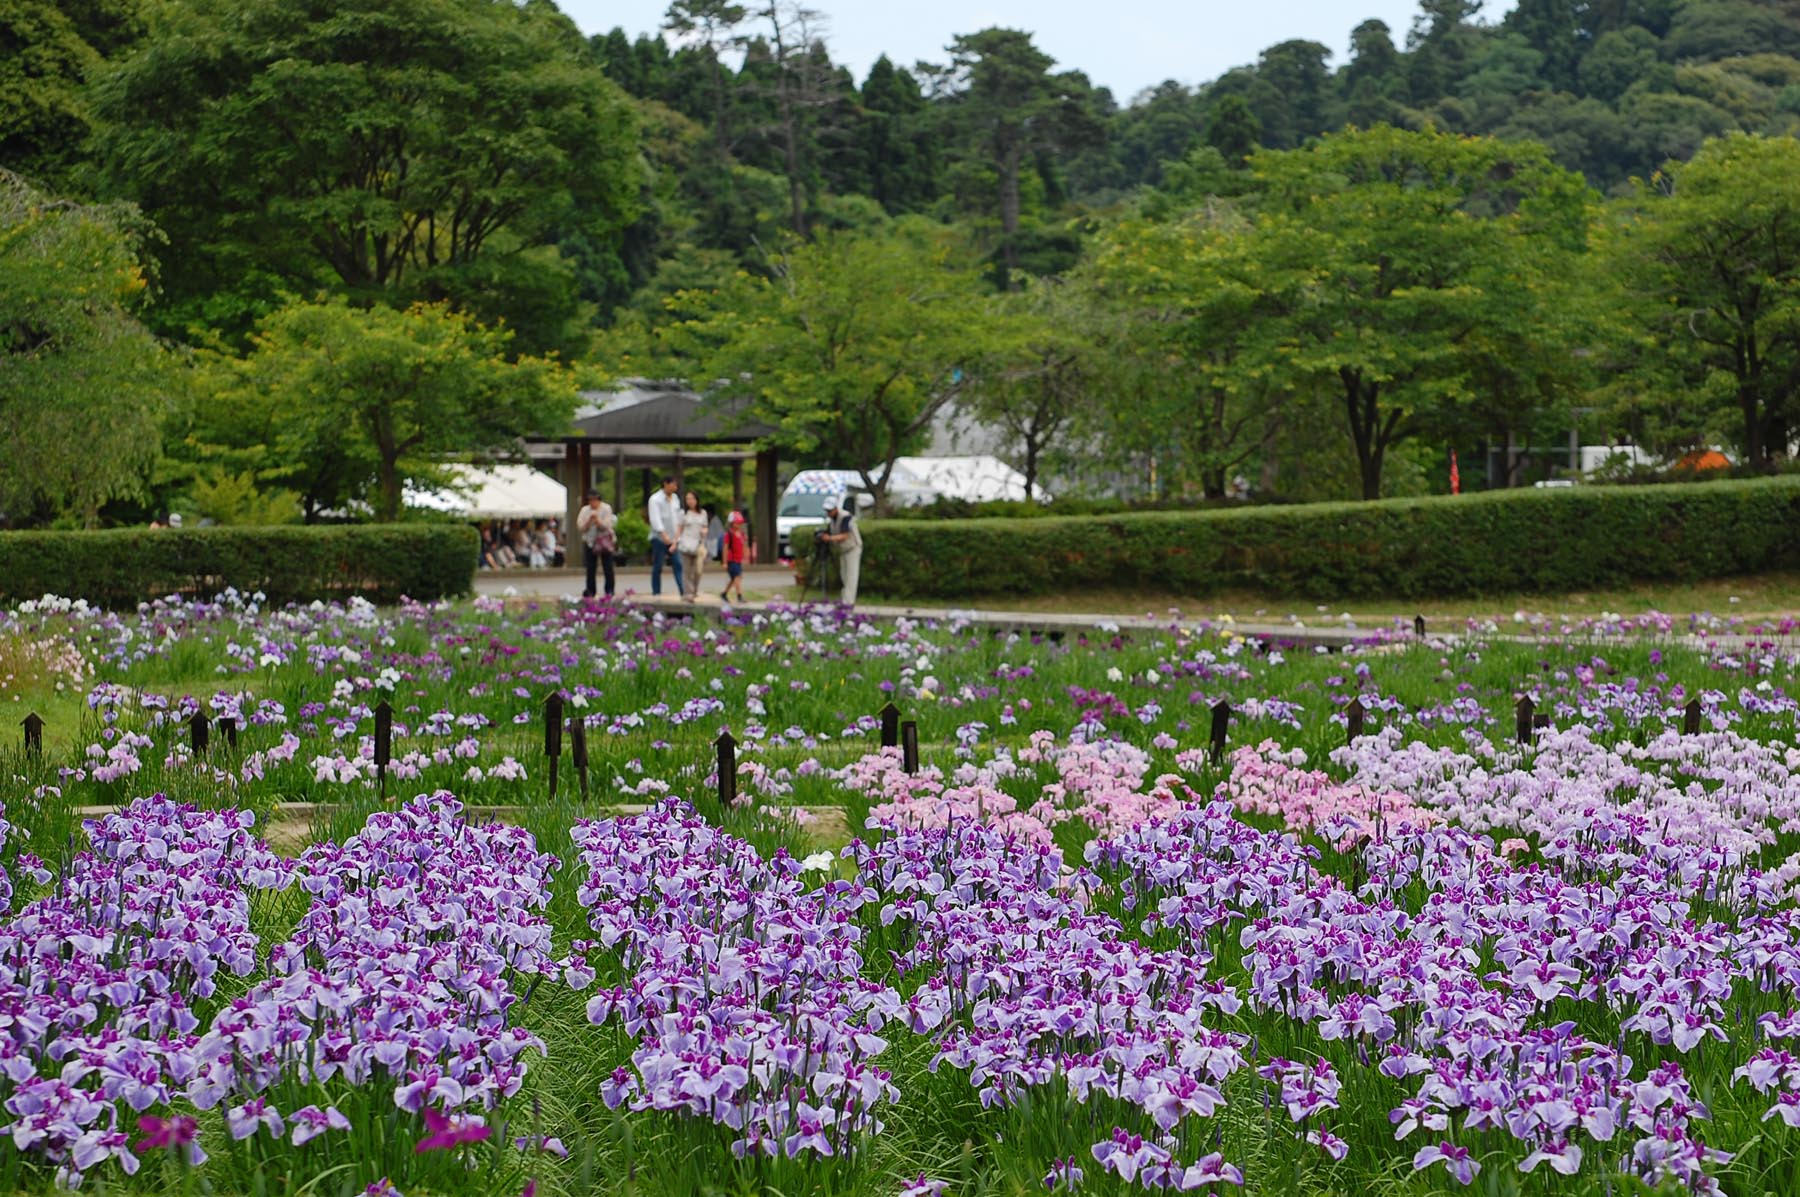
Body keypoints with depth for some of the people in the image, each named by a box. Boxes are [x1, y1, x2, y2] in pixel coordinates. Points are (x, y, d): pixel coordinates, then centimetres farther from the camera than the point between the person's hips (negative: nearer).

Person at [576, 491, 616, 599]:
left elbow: (607, 526, -8)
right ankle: (590, 591, 7)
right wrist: (589, 521, -17)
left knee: (607, 567, -4)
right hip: (589, 541, 3)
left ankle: (609, 591, 1)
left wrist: (598, 521, -24)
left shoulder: (606, 509, -2)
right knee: (590, 568, 1)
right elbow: (580, 527, 0)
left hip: (604, 540, -3)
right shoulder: (585, 510, 6)